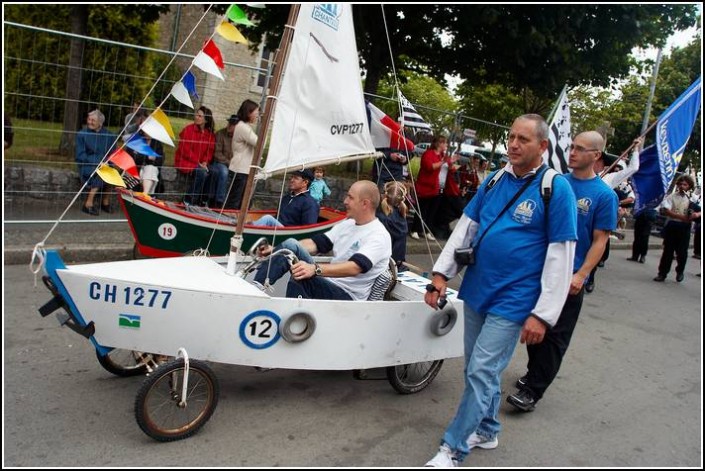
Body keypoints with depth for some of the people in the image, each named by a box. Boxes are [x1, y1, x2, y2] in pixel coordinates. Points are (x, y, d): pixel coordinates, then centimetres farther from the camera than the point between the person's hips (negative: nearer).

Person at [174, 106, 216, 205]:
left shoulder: (210, 134, 5)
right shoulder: (188, 129, -8)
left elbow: (210, 150, 5)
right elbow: (185, 150, -12)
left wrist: (205, 162, -13)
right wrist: (198, 162, -17)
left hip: (201, 163, 5)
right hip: (185, 161, -5)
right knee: (202, 173, -30)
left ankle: (202, 199, -5)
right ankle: (188, 200, -15)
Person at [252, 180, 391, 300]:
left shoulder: (379, 236, -13)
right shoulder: (347, 224, 15)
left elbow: (354, 267, -28)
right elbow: (316, 243, 12)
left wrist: (315, 269, -40)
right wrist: (278, 250, 1)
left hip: (347, 296, -8)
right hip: (328, 283, 8)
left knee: (299, 277, -35)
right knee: (291, 244, -12)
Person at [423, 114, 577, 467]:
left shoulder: (557, 189, -10)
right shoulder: (494, 181, 8)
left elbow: (561, 256, -12)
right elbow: (466, 227, 11)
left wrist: (543, 314, -14)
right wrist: (442, 273, 3)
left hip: (512, 302, -6)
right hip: (476, 292, 6)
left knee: (481, 372, -5)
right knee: (479, 368, 16)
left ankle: (453, 448, 10)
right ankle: (486, 431, 37)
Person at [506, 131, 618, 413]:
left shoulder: (604, 195, -7)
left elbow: (600, 241, -8)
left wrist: (580, 275, -17)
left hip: (570, 277, -4)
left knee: (555, 336, 2)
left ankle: (532, 391, 7)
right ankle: (534, 372, 34)